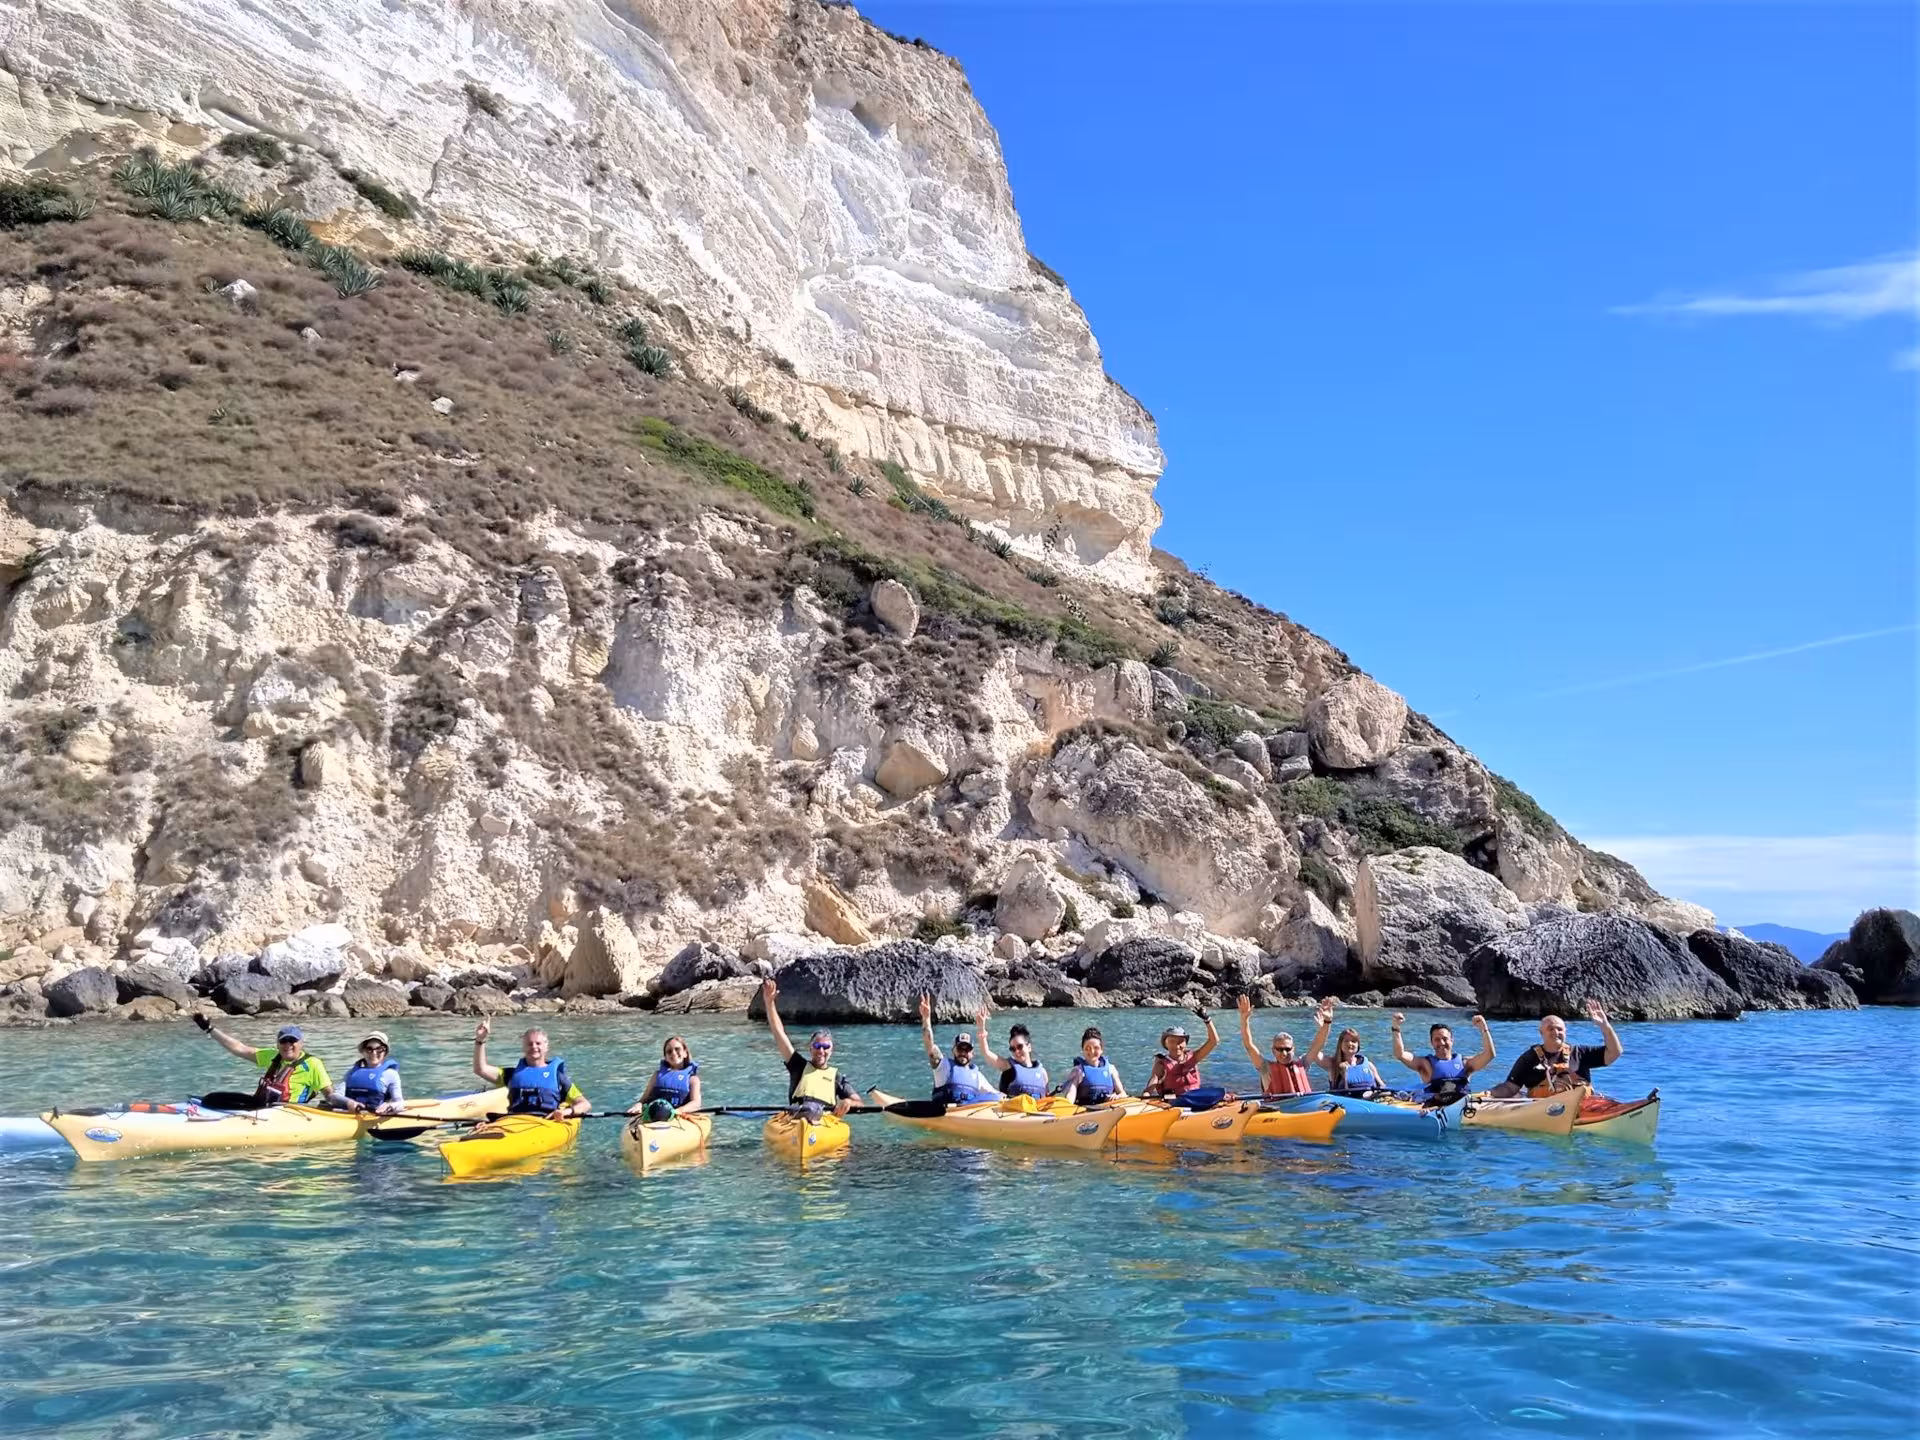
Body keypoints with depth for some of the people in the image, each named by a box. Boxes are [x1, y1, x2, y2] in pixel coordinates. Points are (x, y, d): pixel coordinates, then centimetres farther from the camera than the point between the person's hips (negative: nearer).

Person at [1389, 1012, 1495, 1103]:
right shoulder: (1426, 1064, 16)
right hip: (1434, 1105, -2)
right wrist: (1396, 1028, -6)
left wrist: (1484, 1029, 0)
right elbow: (1400, 1055, 3)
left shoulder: (1464, 1063, 22)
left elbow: (1489, 1055, 11)